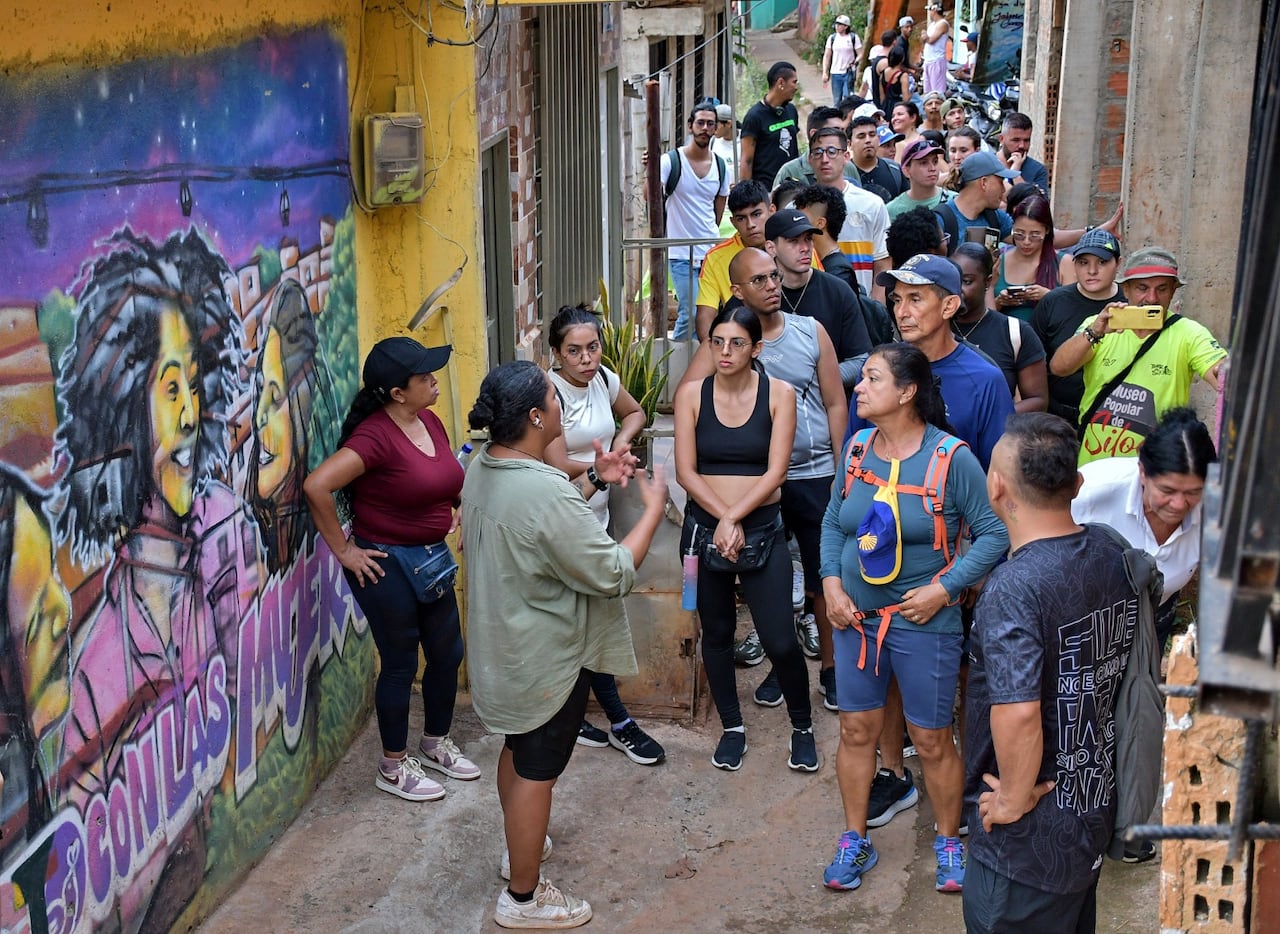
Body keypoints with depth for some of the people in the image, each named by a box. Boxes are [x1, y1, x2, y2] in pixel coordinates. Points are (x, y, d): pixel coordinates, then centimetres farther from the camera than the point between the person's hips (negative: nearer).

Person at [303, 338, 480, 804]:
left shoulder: (430, 422, 2)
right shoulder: (376, 436, -24)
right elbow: (316, 486, -31)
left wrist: (464, 511, 9)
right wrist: (343, 550, -23)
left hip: (432, 558, 8)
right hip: (387, 564, -8)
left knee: (447, 653, 17)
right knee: (400, 664, 5)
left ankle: (436, 744, 39)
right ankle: (393, 768, 24)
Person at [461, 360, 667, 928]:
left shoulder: (483, 469, -3)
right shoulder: (545, 492, -33)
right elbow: (613, 574, -26)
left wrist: (593, 479, 7)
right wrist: (653, 508, -15)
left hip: (502, 645, 9)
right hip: (546, 660, -9)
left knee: (518, 749, 27)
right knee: (536, 773, 7)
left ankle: (519, 847, 48)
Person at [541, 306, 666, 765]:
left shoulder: (604, 379, 3)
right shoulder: (550, 393, -18)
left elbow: (634, 412, 22)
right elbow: (558, 466, -20)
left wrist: (622, 441, 2)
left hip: (596, 516, 7)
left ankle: (570, 715, 23)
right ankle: (620, 724, 12)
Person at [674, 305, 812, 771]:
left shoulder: (779, 393, -4)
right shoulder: (692, 393, -1)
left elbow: (775, 471, -9)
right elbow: (686, 471, -4)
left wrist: (736, 517, -18)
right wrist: (723, 520, -14)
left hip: (762, 528, -2)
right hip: (705, 526, 2)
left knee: (779, 640, -4)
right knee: (716, 632, 12)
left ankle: (802, 726, 20)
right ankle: (732, 728, 30)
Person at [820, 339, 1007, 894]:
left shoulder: (951, 457, -14)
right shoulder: (856, 449, 1)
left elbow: (994, 534, -10)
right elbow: (833, 521, 11)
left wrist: (943, 588, -16)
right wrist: (831, 583, -2)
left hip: (922, 621, -4)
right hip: (855, 618, 4)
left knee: (932, 741, 7)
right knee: (856, 730, 12)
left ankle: (948, 842, 29)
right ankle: (854, 841, 28)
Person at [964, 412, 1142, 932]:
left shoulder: (1014, 587, -28)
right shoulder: (1111, 554, -4)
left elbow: (1018, 714, -38)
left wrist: (1014, 800, -21)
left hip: (1031, 839, -8)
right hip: (1096, 807, 8)